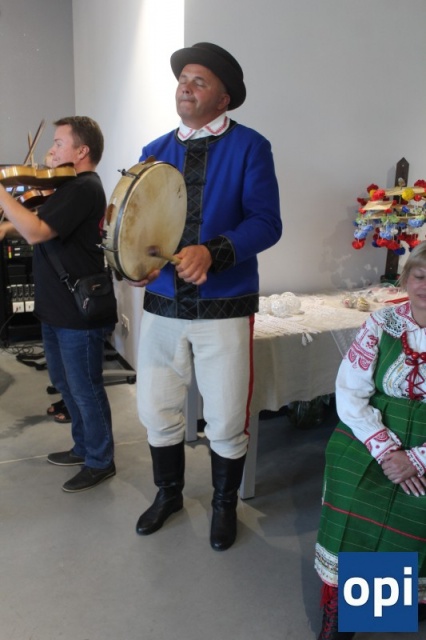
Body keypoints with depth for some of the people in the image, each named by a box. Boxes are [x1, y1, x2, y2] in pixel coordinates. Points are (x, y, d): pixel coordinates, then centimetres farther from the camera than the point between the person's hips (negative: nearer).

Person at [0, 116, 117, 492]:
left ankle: (100, 462, 21)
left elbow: (36, 232, -26)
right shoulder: (70, 186, 14)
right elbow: (38, 222, 23)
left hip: (80, 313, -10)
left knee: (85, 389, 3)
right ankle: (84, 447, 38)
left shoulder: (84, 189, -18)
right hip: (57, 308, 10)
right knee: (64, 382, 20)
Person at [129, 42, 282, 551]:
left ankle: (225, 505, 35)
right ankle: (168, 493, 41)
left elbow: (266, 222, -12)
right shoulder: (155, 152, 10)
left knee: (226, 422, 7)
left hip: (224, 308, -3)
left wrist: (212, 252, -27)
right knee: (156, 411, 13)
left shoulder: (249, 147, -3)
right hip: (162, 304, 4)